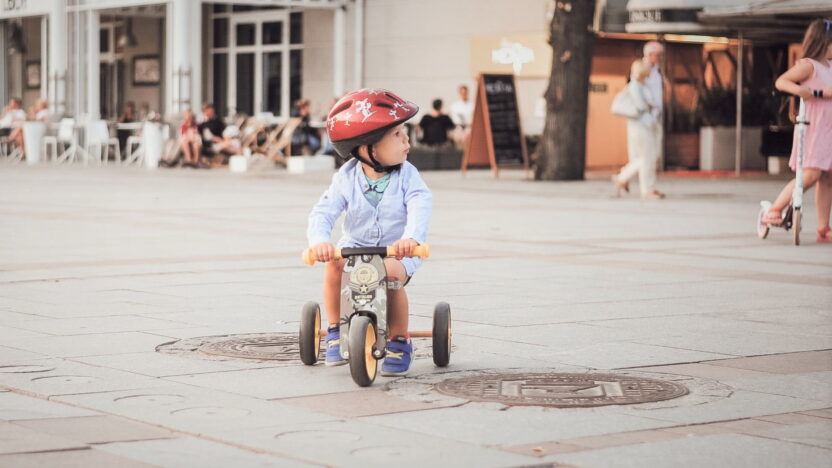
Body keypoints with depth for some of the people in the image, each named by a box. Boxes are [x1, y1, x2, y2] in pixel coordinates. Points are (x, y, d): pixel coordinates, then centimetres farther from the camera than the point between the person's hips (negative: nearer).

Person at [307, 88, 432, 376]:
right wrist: (319, 240, -39)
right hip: (355, 246, 1)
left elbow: (420, 208, -27)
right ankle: (335, 332, -7)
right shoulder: (347, 177, -9)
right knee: (334, 264, -28)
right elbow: (324, 212, -16)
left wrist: (412, 237, -48)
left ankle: (399, 343, -10)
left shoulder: (406, 175, -12)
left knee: (392, 274, -32)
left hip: (397, 251, -1)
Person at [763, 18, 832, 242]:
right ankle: (775, 209, -3)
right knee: (811, 175, -16)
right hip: (811, 130, -8)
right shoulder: (808, 65, -10)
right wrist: (799, 90, -34)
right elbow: (781, 81, -21)